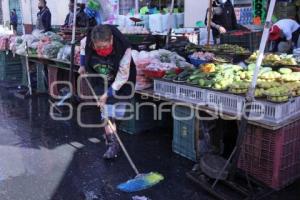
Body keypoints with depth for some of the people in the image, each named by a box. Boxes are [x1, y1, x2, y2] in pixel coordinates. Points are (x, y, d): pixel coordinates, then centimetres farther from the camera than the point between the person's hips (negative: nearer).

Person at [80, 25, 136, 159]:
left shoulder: (123, 47, -34)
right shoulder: (87, 42, -25)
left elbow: (123, 76, -27)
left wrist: (108, 93, -27)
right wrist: (82, 65, 6)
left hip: (121, 83, -2)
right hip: (101, 83, 2)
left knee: (117, 112, 4)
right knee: (106, 113, -6)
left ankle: (109, 133, 32)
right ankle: (112, 144, 1)